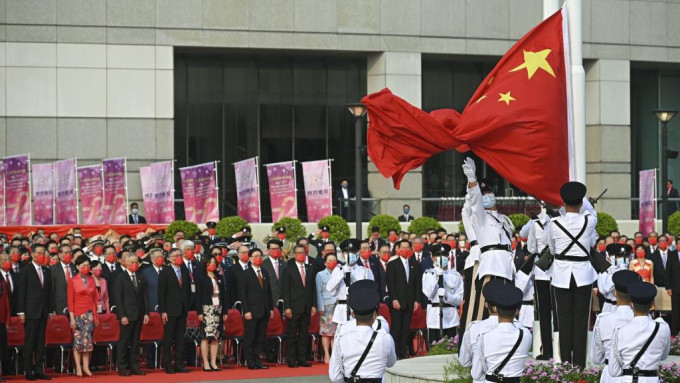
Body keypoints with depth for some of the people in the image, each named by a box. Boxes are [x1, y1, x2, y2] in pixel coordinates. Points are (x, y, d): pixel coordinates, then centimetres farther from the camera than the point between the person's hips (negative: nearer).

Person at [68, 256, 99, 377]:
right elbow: (70, 300, -4)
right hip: (77, 314, -3)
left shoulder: (91, 279, 8)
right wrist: (72, 318, -9)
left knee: (87, 340, -2)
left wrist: (96, 315, 8)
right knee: (77, 340, 1)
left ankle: (86, 367, 2)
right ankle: (78, 367, 5)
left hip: (90, 314, 3)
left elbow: (95, 298, 12)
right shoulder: (72, 280, -2)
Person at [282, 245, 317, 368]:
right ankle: (291, 360, 3)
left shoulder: (310, 269, 13)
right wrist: (287, 307, -11)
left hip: (307, 307, 4)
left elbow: (313, 288, 13)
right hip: (294, 307, -4)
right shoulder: (289, 269, 0)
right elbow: (285, 289, -4)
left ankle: (302, 359, 11)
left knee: (304, 334, 6)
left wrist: (314, 305, 5)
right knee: (292, 334, -2)